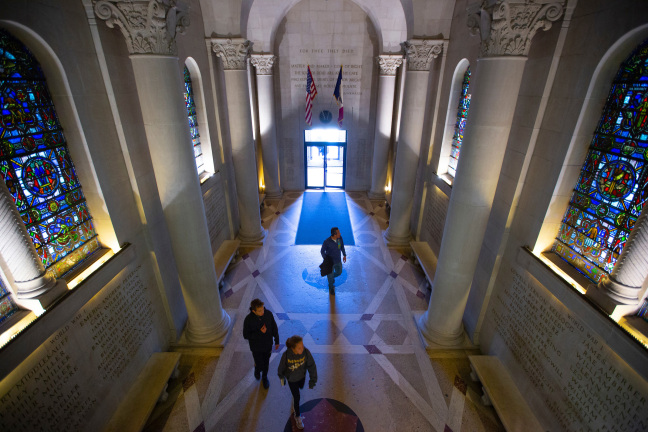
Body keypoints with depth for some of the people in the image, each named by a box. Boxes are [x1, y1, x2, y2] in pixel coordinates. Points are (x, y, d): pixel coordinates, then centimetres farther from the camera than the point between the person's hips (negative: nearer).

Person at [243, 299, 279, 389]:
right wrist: (259, 332, -32)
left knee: (266, 363, 22)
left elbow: (274, 327, -9)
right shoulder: (248, 319, -30)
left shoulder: (268, 314, -24)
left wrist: (277, 341, 1)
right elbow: (246, 335, -18)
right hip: (256, 347, -2)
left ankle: (264, 377, 53)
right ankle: (257, 369, 50)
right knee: (260, 366, 12)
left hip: (268, 345, 2)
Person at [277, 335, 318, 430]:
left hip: (302, 376, 3)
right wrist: (281, 377, -1)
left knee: (300, 387, 33)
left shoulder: (306, 352, -36)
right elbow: (281, 367, -18)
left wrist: (312, 380, -20)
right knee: (297, 397, 12)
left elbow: (312, 366, -22)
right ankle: (297, 417, 40)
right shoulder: (286, 355, -39)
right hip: (291, 379, -3)